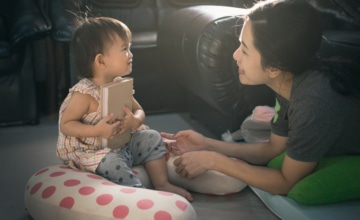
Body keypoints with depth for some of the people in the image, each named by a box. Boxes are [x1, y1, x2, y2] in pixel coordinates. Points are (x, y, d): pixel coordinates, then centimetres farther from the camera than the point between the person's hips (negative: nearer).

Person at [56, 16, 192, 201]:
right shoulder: (84, 94, -23)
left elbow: (139, 111, 7)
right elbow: (66, 125, -21)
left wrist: (135, 121, -19)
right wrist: (97, 130, -34)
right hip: (91, 152, -7)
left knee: (151, 137, 1)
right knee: (112, 162, -34)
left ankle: (162, 185, 6)